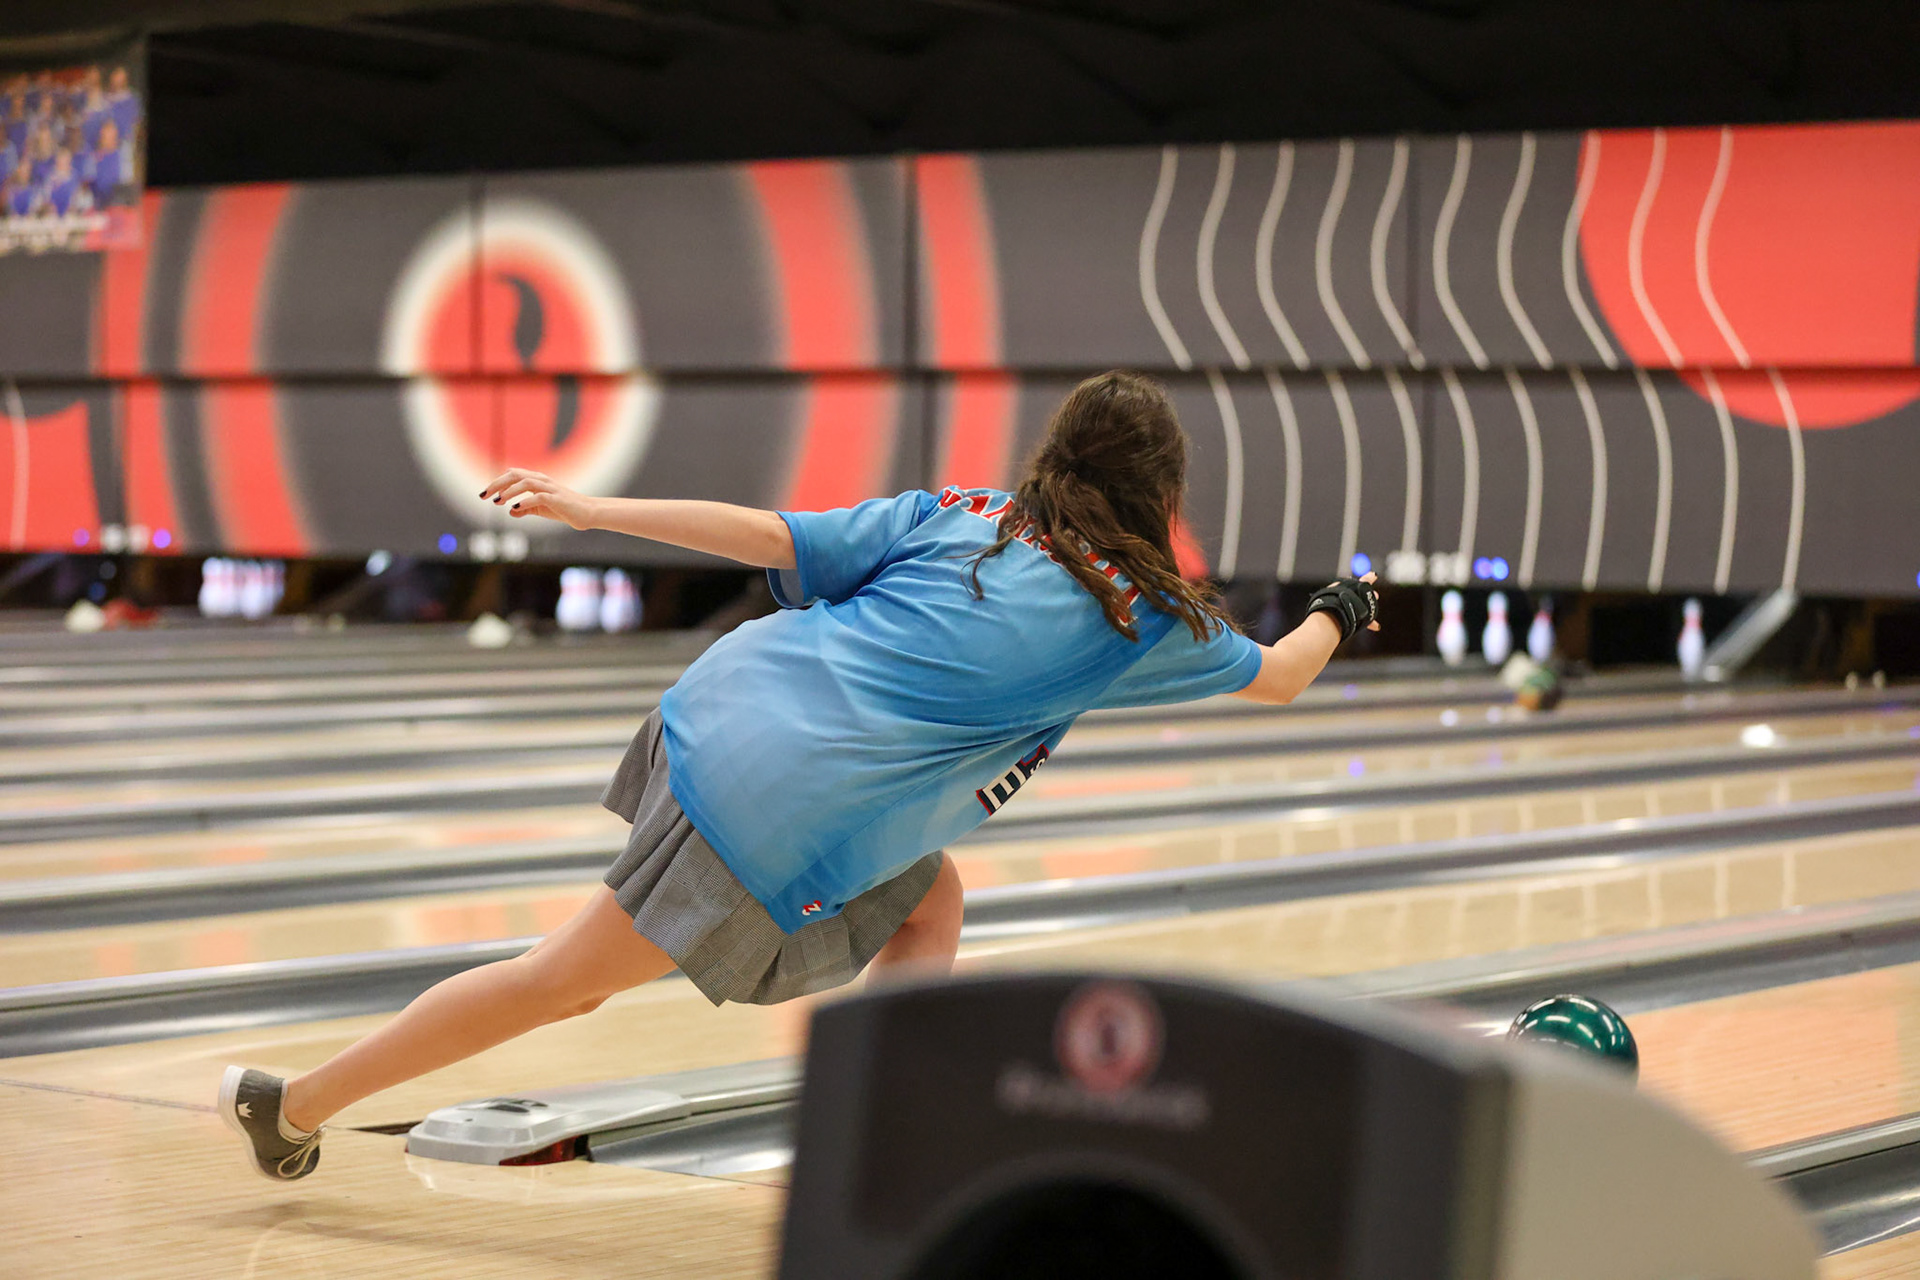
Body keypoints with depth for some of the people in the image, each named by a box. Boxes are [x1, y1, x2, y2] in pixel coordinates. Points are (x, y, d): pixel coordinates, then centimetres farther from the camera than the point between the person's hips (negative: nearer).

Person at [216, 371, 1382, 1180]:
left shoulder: (957, 518, 14)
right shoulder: (1138, 617, 4)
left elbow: (774, 536, 8)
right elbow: (1279, 679, 20)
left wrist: (595, 509, 8)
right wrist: (1337, 615, 40)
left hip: (726, 705, 7)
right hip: (785, 818, -7)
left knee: (931, 905, 21)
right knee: (565, 978, 3)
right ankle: (295, 1105, 10)